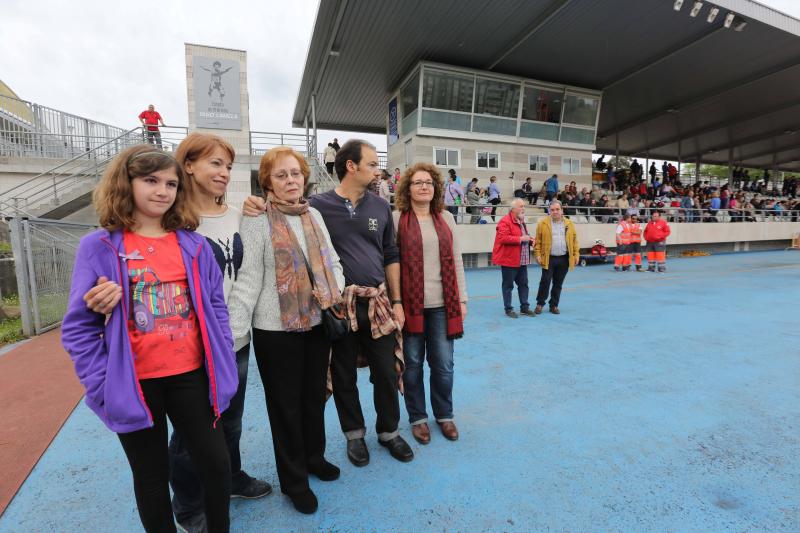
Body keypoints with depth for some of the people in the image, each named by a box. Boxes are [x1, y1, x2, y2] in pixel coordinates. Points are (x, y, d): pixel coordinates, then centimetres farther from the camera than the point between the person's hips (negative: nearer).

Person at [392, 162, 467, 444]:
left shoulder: (446, 218, 9)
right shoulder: (396, 219, -3)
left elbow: (456, 261, 10)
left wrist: (461, 299, 7)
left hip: (442, 304, 3)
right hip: (410, 303, -3)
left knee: (443, 364, 11)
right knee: (412, 364, 11)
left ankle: (444, 415, 34)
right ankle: (417, 417, 31)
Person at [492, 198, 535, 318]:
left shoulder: (521, 221, 16)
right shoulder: (505, 221, -14)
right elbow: (503, 238, -24)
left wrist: (528, 239, 8)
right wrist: (520, 239, -22)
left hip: (522, 260, 9)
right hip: (509, 260, -9)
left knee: (523, 284, 12)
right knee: (508, 285, 1)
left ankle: (524, 307, 22)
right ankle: (508, 309, 10)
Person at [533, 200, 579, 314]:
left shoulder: (569, 223, 8)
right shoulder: (543, 223, -1)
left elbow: (574, 240, 10)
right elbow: (538, 241, -2)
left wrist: (576, 254, 4)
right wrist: (538, 254, -9)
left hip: (564, 259, 3)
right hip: (548, 258, -3)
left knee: (558, 283, 9)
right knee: (545, 281, -2)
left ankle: (554, 305, 20)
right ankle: (540, 304, 12)